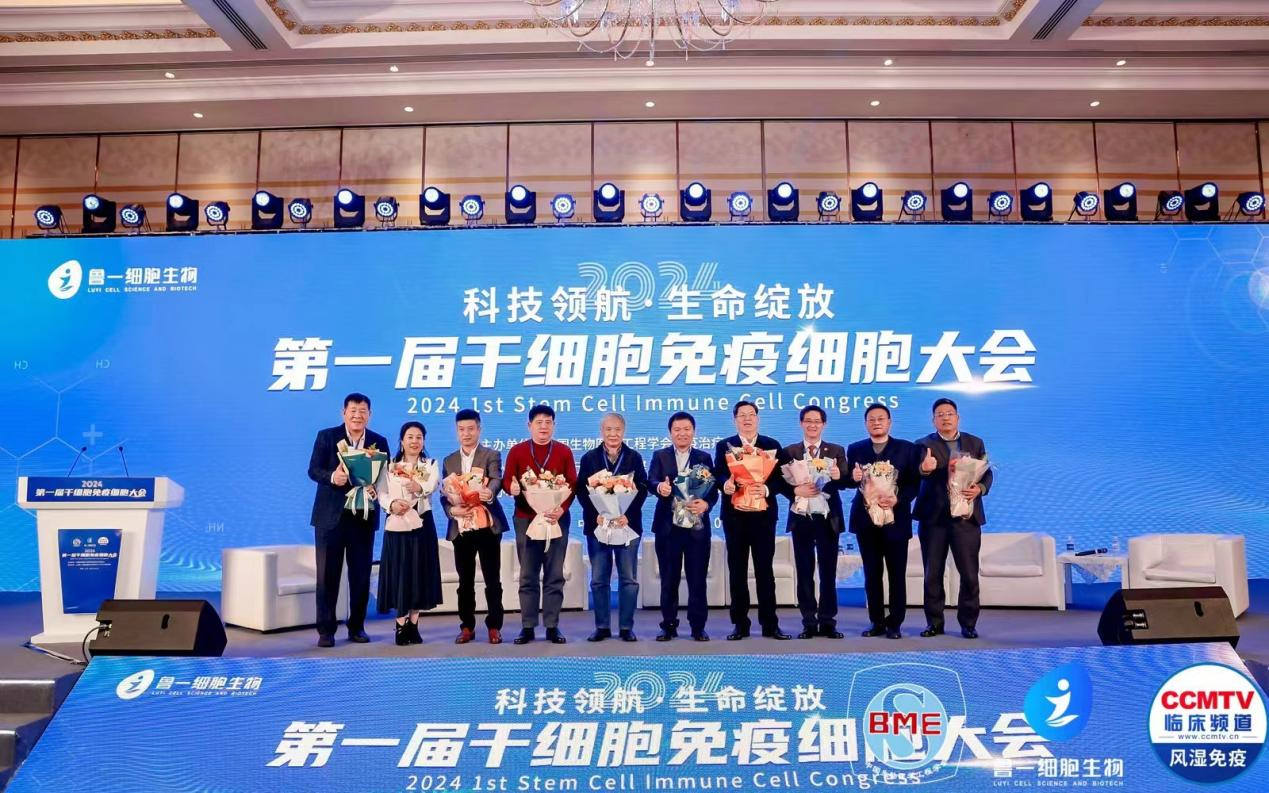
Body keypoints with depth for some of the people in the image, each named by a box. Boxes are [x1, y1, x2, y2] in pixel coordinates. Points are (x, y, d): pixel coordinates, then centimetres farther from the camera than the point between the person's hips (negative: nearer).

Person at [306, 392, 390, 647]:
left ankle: (357, 627, 19)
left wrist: (376, 488, -17)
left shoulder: (379, 442, 7)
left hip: (364, 516, 2)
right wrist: (332, 477, -25)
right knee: (327, 574, 2)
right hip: (330, 516, -2)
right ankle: (326, 630, 10)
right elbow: (313, 470, -5)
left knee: (361, 575, 7)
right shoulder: (326, 436, 1)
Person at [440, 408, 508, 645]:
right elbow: (444, 494, 8)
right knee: (465, 581, 9)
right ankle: (467, 626, 18)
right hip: (460, 528, 3)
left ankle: (494, 626, 10)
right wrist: (452, 510, -13)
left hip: (487, 525, -3)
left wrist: (489, 492, -42)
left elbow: (497, 480, -19)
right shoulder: (449, 461, 13)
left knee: (493, 580, 1)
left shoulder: (491, 455, 0)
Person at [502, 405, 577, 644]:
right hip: (525, 519, 0)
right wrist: (512, 487, -21)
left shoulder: (564, 452, 6)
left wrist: (562, 509, -16)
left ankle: (552, 627, 6)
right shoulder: (517, 451, 6)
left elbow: (573, 485, 1)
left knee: (554, 575, 2)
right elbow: (506, 481, 3)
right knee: (528, 576, 3)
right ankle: (528, 627, 7)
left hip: (557, 518, 0)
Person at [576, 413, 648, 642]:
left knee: (629, 578, 1)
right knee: (599, 579, 4)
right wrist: (596, 514, -15)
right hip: (597, 524, 1)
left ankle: (626, 627, 10)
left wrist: (628, 515, -16)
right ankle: (602, 627, 13)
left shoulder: (634, 457, 6)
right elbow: (581, 491, 0)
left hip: (627, 523, 0)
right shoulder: (589, 458, 7)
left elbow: (642, 489, -2)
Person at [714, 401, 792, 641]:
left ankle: (770, 624, 9)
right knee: (737, 570, 5)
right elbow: (718, 475, -4)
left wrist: (767, 489, -19)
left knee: (765, 569, 3)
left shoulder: (772, 445, 7)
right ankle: (740, 624, 11)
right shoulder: (724, 446, 7)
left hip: (763, 514, 0)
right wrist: (725, 484, -26)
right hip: (734, 515, 0)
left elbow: (781, 477, 0)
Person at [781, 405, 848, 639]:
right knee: (804, 572, 5)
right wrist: (796, 491, -20)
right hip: (801, 517, 0)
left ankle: (827, 622, 12)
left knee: (828, 571, 4)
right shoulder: (789, 451, 4)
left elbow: (844, 482, -7)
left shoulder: (837, 451, 4)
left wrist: (838, 477, -28)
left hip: (828, 517, 0)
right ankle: (809, 622, 13)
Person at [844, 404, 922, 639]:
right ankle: (877, 622, 16)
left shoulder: (908, 448, 1)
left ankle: (895, 624, 12)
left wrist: (898, 499, -19)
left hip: (895, 518, -2)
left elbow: (915, 483, -4)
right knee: (872, 574, 7)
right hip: (866, 519, 2)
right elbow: (849, 482, 3)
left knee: (897, 574, 4)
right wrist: (854, 478, -19)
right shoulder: (855, 449, 7)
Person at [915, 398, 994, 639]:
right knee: (932, 573, 5)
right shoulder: (924, 444, 2)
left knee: (969, 573, 1)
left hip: (966, 516, 1)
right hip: (934, 517, -1)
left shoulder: (975, 443, 11)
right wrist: (924, 468, -41)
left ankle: (968, 623, 12)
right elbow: (919, 471, -17)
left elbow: (987, 473, 6)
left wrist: (980, 488, -15)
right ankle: (934, 622, 15)